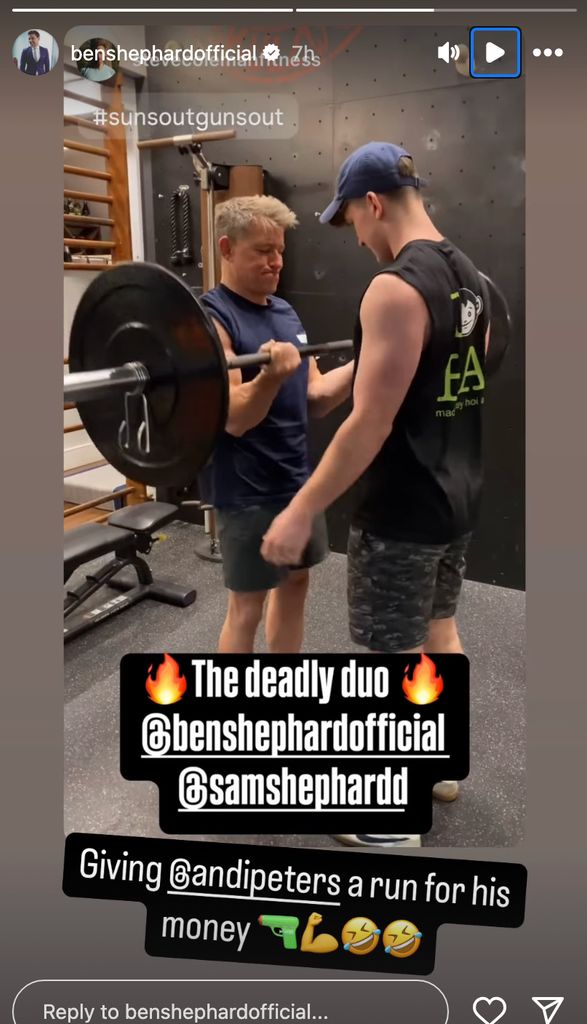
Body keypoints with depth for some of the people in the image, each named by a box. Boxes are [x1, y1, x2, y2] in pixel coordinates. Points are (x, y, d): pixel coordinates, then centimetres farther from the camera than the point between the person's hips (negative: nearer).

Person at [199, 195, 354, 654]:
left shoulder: (286, 312, 10)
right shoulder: (212, 318, -14)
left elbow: (314, 397, 9)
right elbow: (235, 418, -22)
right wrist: (271, 376, -39)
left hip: (298, 478, 8)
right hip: (248, 489, -8)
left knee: (295, 582, 17)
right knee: (247, 604, 2)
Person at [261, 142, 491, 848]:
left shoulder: (397, 286, -21)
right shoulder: (468, 277, 9)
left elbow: (371, 424, -25)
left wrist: (301, 511, -19)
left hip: (403, 509, -10)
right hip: (457, 495, 10)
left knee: (395, 658, 4)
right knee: (438, 630, 22)